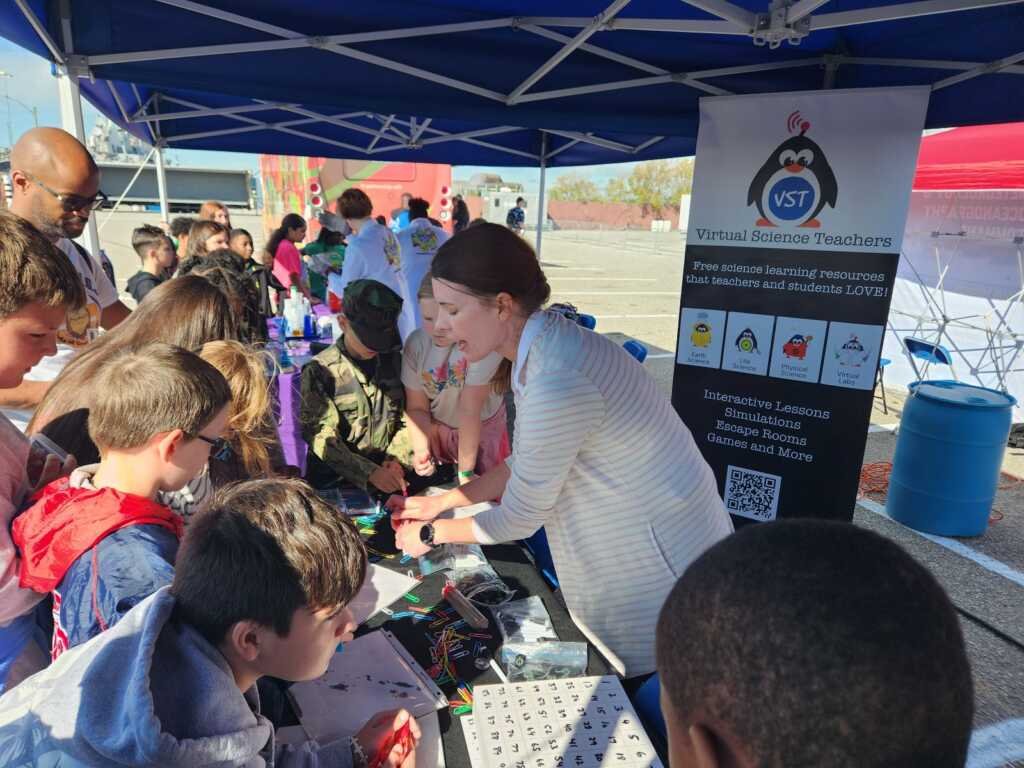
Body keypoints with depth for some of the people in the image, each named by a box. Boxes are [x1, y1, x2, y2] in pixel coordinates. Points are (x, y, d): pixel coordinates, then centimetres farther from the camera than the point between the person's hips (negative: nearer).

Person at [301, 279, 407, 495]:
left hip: (386, 471, 4)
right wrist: (370, 473, -25)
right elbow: (322, 438, -14)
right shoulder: (319, 372, -8)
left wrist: (395, 459, -8)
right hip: (335, 480, -4)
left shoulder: (392, 359, 5)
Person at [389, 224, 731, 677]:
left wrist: (431, 534, -3)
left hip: (661, 566, -8)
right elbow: (528, 464, 9)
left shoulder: (555, 383, -33)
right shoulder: (544, 344, -3)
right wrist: (440, 503, 9)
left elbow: (518, 520, -20)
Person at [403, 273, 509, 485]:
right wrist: (421, 450, -27)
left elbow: (470, 410, -30)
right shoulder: (415, 345, -18)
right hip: (436, 428, 3)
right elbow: (416, 407, -10)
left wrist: (465, 471, -24)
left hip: (483, 427, -3)